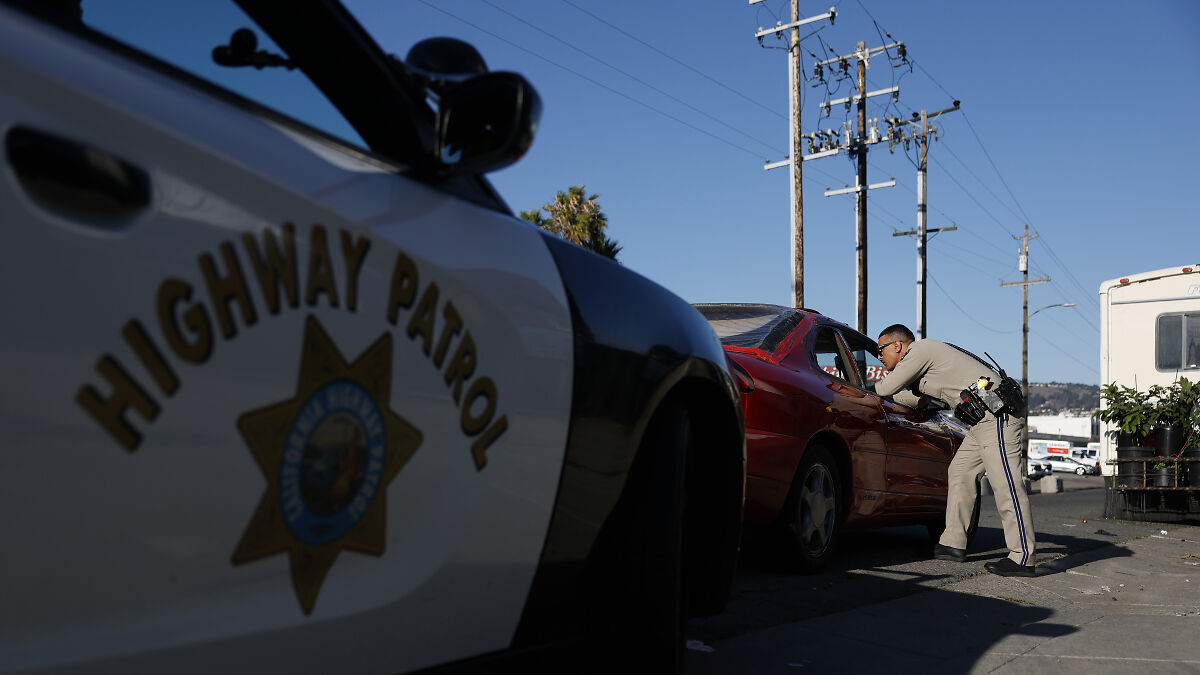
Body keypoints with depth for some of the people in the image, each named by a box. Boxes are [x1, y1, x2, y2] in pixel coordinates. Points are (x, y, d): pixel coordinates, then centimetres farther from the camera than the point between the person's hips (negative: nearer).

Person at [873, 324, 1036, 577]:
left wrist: (869, 387, 18)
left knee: (1005, 484, -12)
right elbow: (914, 398, 37)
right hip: (984, 417, 11)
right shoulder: (923, 357, 23)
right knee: (960, 472, 13)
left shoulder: (919, 350, -7)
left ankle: (1022, 558, -10)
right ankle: (953, 544, 16)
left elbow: (886, 388, -4)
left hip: (998, 416, -11)